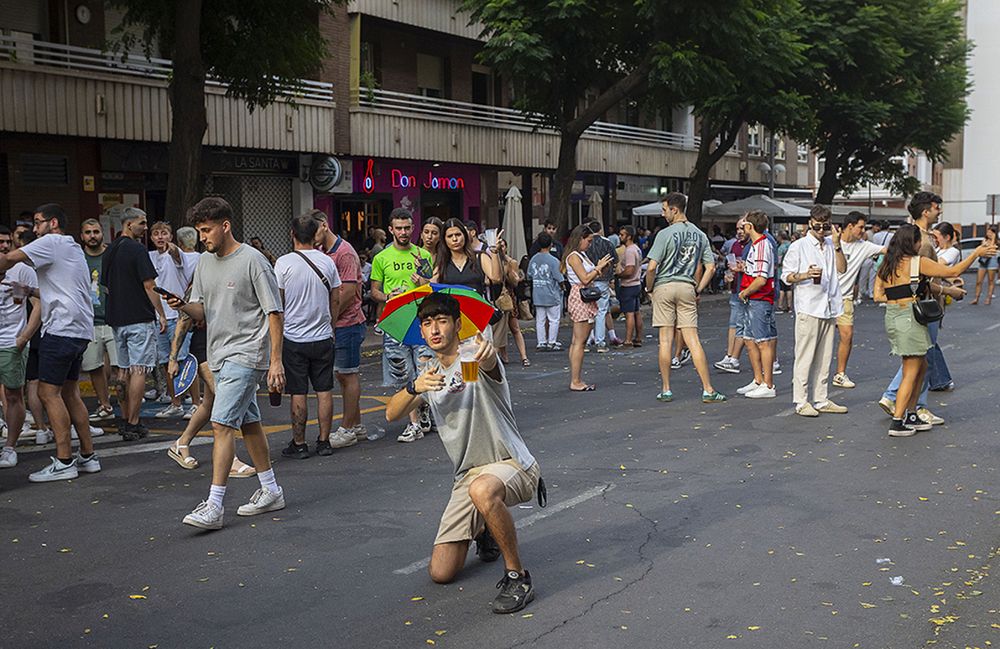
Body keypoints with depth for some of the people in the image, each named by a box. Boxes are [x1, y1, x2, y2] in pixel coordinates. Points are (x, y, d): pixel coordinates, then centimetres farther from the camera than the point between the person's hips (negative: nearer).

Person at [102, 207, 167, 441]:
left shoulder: (109, 251, 13)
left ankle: (125, 420, 18)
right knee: (139, 369, -5)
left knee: (124, 369, 14)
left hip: (116, 318, 8)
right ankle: (133, 424, -6)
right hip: (140, 317, -8)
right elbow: (149, 285, -15)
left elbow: (107, 286, 18)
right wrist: (161, 313, -9)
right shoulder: (137, 249, -12)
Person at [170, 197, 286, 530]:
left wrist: (276, 361, -15)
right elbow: (203, 311, 14)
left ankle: (213, 506, -14)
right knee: (248, 423, 14)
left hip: (247, 355, -8)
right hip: (219, 355, 8)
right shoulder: (205, 262, 12)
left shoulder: (253, 261, -11)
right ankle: (270, 491, 26)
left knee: (222, 424, -15)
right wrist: (184, 306, -9)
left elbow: (274, 312, -11)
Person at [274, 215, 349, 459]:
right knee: (324, 391, 8)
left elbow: (278, 302, -4)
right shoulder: (328, 262, 0)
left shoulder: (284, 263, -9)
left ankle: (299, 445, 9)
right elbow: (335, 300, 6)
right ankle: (324, 442, 13)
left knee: (298, 394, 2)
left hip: (293, 337, -3)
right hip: (323, 337, 3)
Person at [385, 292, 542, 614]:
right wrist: (414, 388, -23)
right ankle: (484, 530, 30)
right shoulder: (431, 372, 9)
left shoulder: (474, 362, -11)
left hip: (512, 464, -6)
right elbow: (392, 414, -1)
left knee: (482, 490, -43)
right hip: (468, 473, 6)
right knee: (441, 572, -1)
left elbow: (490, 366, -38)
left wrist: (487, 353, -63)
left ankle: (517, 576, -23)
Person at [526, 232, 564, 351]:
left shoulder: (533, 259, 3)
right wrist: (561, 287, 9)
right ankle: (551, 343, 7)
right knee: (554, 319, 5)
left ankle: (541, 343, 12)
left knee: (540, 320, 10)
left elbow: (529, 276, 11)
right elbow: (560, 279, -11)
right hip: (551, 295, -5)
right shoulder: (553, 261, -13)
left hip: (537, 295, 5)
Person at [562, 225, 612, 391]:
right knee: (579, 341, -9)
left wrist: (600, 268, 10)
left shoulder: (582, 255, 19)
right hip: (580, 298, -10)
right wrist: (599, 267, -7)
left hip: (586, 299, 10)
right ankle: (575, 382, -8)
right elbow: (585, 279, -18)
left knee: (577, 341, 9)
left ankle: (574, 380, 12)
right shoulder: (574, 256, -11)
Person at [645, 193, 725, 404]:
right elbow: (710, 268, 7)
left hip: (664, 287, -4)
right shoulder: (700, 235, 9)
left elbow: (652, 267, -13)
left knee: (666, 340, 1)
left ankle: (666, 390, 6)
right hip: (687, 287, 4)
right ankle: (708, 390, -1)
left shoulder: (666, 234, -8)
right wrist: (697, 291, 14)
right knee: (693, 340, 3)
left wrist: (650, 289, 3)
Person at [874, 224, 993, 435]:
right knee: (911, 373, -1)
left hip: (892, 317, 8)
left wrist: (899, 296, 13)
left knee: (921, 366, 19)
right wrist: (976, 253, 6)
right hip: (909, 317, -8)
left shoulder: (886, 265, 10)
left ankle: (911, 415, 24)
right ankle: (897, 423, -1)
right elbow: (954, 271, -4)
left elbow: (878, 295, 10)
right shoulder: (918, 262, -10)